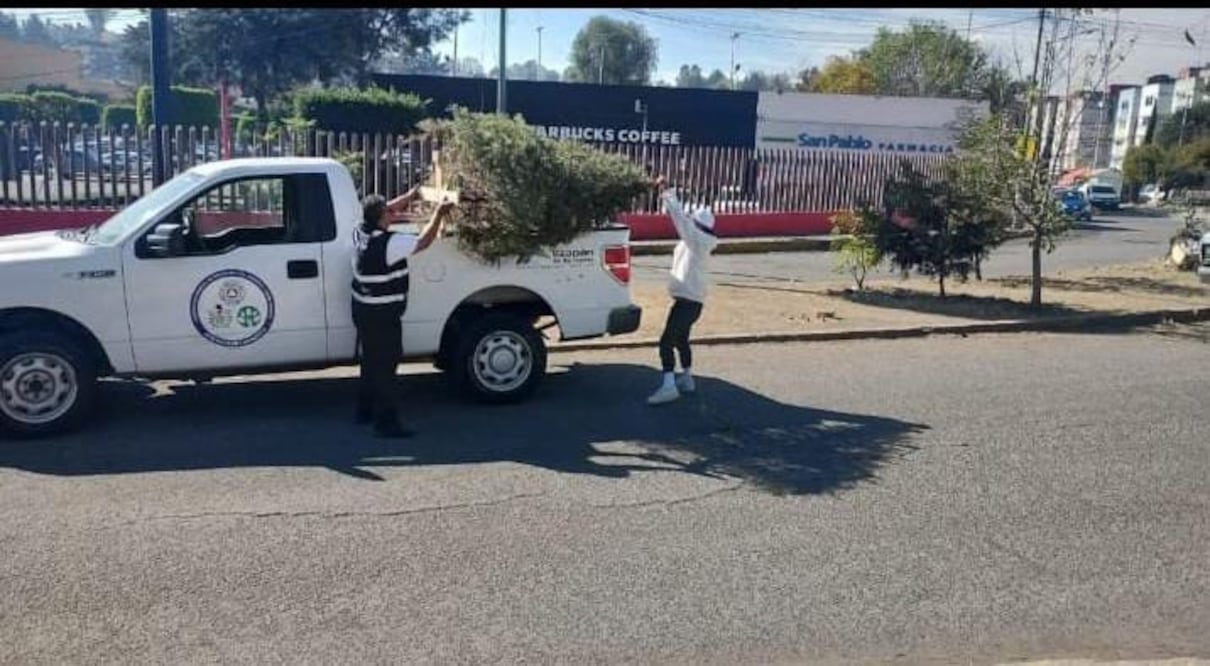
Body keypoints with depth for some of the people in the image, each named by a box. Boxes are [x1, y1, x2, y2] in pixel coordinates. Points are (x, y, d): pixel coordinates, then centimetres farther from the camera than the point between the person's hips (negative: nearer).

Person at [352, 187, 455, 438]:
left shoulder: (361, 232, 1)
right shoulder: (388, 243, -24)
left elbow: (385, 212, 19)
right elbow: (422, 242, -18)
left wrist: (409, 196, 20)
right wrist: (439, 214, -8)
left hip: (364, 310, 9)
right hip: (382, 315, -9)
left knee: (371, 361, 21)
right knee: (385, 366, -4)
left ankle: (365, 411, 32)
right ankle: (386, 423, 1)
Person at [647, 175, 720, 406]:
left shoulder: (697, 240, -15)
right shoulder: (696, 241, 10)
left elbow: (680, 216, -24)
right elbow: (681, 216, 15)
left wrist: (666, 192, -18)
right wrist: (666, 193, 9)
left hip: (687, 301, -10)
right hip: (690, 300, 10)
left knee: (666, 342, -13)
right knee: (680, 340, 23)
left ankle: (669, 386, -17)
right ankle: (686, 379, 33)